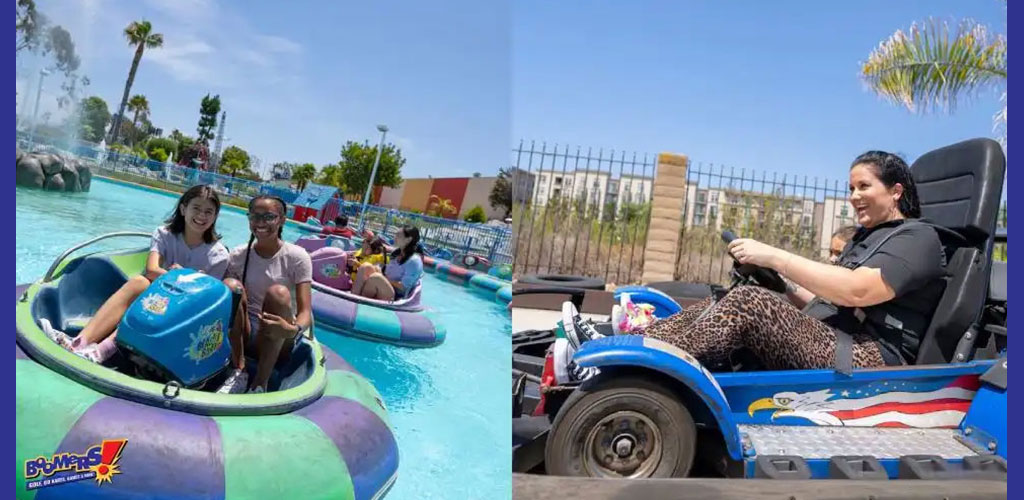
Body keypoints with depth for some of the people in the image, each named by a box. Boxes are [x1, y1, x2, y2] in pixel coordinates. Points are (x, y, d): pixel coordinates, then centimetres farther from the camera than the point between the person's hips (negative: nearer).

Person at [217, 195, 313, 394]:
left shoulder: (297, 256, -7)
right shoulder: (238, 255, 3)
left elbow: (305, 311, -16)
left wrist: (294, 330, -38)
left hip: (280, 342, -2)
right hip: (245, 334, 3)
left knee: (278, 293, -30)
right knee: (230, 285, -21)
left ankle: (260, 383, -26)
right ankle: (238, 371, -20)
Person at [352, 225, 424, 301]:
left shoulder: (415, 261, -12)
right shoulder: (396, 253, 13)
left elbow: (403, 287, -16)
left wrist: (386, 278, -12)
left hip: (396, 298, -8)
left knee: (375, 277, -32)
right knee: (366, 267, -13)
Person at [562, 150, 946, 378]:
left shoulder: (917, 238, -1)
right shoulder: (866, 237, 27)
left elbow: (855, 291, -20)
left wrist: (774, 257, -19)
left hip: (867, 360, -8)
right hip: (828, 343, 8)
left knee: (747, 304, -30)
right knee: (720, 308, -11)